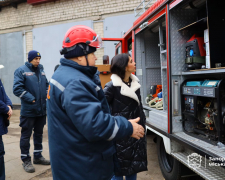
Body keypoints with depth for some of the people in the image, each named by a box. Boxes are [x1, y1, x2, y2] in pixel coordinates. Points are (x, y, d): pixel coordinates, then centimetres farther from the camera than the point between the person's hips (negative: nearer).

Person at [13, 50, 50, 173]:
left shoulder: (41, 70, 11)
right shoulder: (21, 71, -8)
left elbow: (46, 84, 20)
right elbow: (17, 89, -15)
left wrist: (48, 94, 1)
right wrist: (31, 99, -20)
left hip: (42, 109, 6)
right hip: (28, 110, -6)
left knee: (39, 133, 16)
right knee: (26, 135, 4)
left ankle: (38, 156, 30)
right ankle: (26, 160, 16)